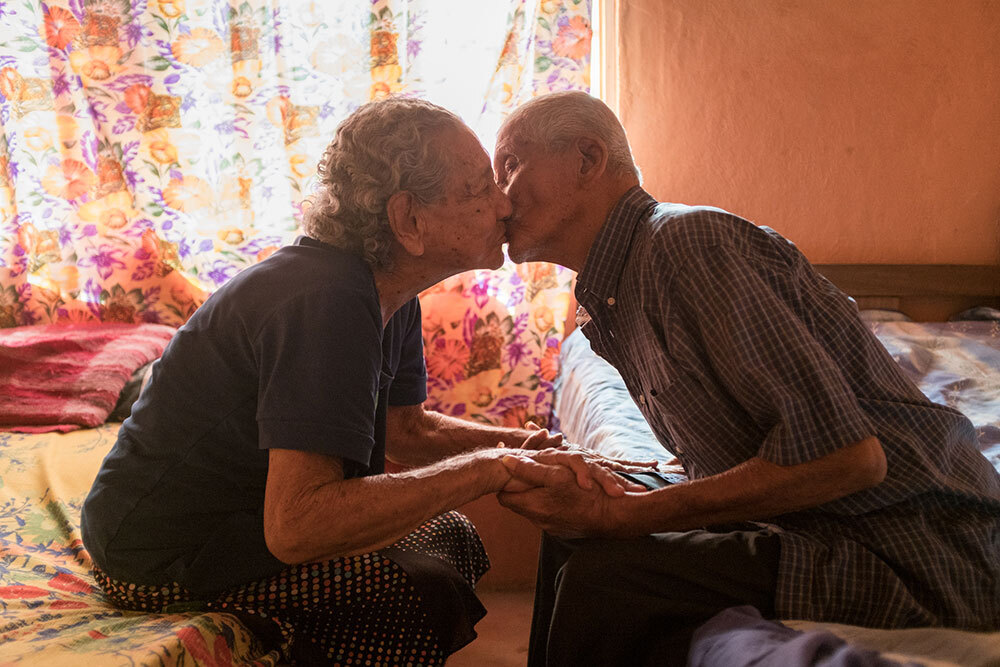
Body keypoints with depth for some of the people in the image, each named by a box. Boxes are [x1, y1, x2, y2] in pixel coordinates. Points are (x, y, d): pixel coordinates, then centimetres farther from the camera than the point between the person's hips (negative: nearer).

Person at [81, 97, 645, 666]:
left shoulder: (387, 293, 1)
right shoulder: (328, 303, -31)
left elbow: (407, 430, 12)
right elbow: (294, 527, -38)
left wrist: (526, 444, -4)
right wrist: (487, 470, -34)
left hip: (260, 508, 10)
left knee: (454, 539, 10)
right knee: (427, 595, -16)